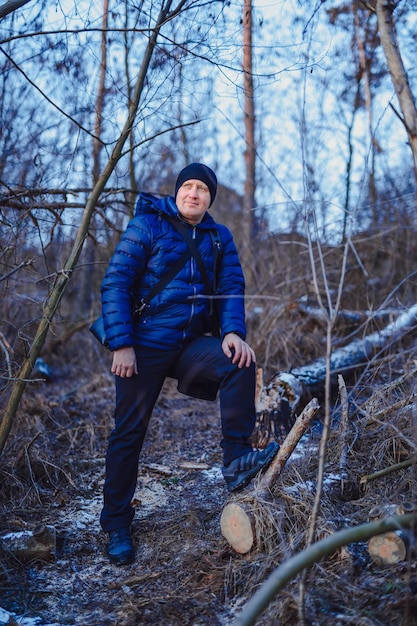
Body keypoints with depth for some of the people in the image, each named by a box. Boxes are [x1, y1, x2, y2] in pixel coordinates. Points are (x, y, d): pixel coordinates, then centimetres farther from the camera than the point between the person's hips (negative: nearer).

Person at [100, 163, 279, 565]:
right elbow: (115, 284, -9)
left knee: (240, 363, -24)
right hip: (144, 346, -3)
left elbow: (232, 287, 3)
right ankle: (116, 524, 15)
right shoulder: (146, 226, -4)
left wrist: (233, 331, -18)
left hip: (192, 343, 4)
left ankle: (235, 461, -18)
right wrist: (121, 345, -17)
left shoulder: (219, 237, 9)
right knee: (128, 432, 1)